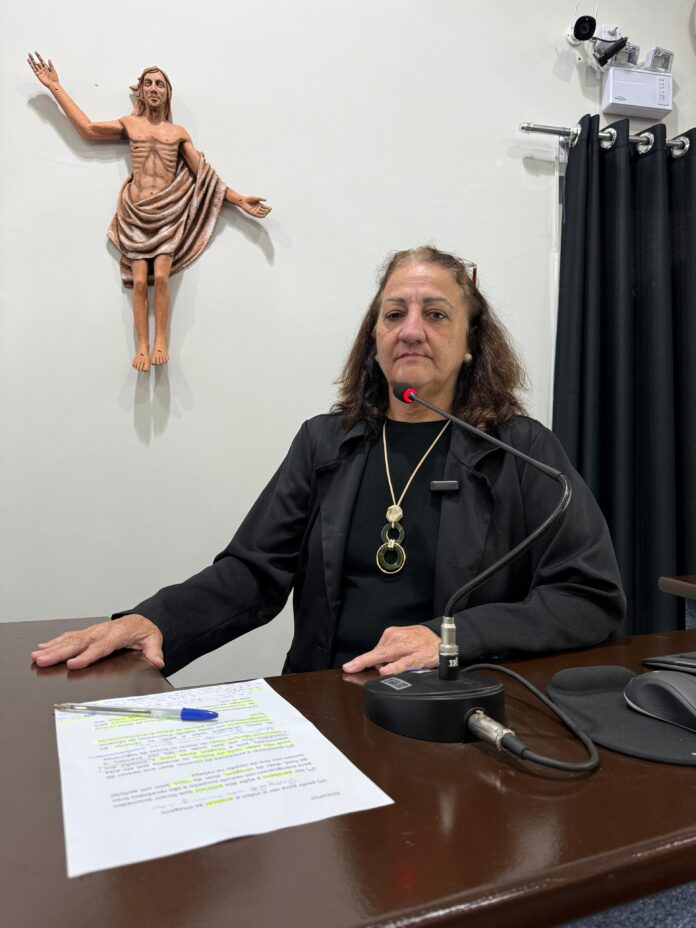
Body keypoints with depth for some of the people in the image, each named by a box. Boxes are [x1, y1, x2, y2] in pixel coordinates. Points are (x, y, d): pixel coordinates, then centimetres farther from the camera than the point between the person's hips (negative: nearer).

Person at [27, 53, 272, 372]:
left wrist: (240, 200, 3)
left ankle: (161, 343, -11)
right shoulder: (129, 124, 16)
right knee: (140, 280, -12)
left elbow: (206, 177, 11)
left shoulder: (178, 132, 14)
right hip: (135, 212, 1)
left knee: (161, 277, -17)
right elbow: (87, 128, 14)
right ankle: (142, 346, -11)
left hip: (168, 212, 0)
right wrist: (55, 87, 17)